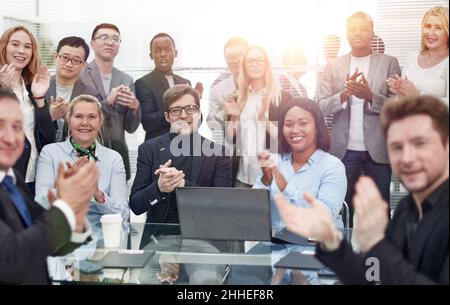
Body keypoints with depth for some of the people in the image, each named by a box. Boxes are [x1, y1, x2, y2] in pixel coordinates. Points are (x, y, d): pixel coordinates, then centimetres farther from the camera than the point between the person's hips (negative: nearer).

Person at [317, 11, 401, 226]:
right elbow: (321, 107, 2)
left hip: (378, 150, -1)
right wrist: (345, 94, -16)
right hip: (344, 150, 1)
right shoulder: (333, 66, 8)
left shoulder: (389, 63, 4)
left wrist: (370, 96, -19)